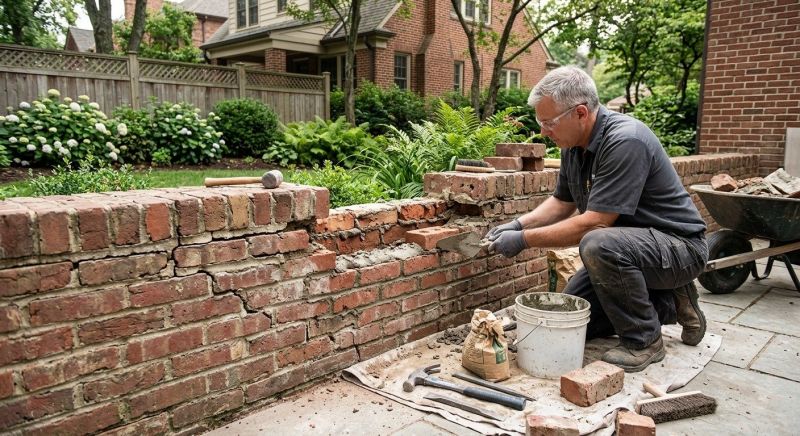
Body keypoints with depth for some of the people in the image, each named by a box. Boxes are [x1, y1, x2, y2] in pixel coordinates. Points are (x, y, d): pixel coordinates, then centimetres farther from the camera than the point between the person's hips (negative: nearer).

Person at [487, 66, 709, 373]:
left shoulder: (625, 142, -28)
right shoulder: (574, 144, 0)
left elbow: (594, 222, -31)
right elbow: (562, 202, 12)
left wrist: (524, 240, -24)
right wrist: (518, 225, -4)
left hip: (679, 246, -9)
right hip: (627, 248, 9)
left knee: (599, 244, -38)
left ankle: (644, 340, -14)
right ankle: (669, 304, 17)